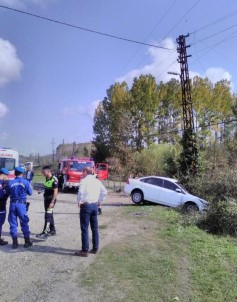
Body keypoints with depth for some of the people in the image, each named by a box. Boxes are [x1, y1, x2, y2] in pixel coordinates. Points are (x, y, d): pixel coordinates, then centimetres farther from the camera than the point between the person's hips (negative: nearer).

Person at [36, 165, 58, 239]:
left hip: (51, 199, -9)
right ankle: (52, 231, 26)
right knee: (50, 215, 15)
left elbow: (55, 192, -20)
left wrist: (52, 202, -22)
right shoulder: (46, 179, 8)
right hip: (46, 199, 9)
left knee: (47, 216, -8)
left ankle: (45, 233, -6)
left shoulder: (54, 180, -18)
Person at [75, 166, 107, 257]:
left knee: (84, 229, 0)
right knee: (95, 228, 14)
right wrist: (99, 201, 15)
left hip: (86, 205, -6)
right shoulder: (97, 181, 10)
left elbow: (81, 192, -23)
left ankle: (85, 250, 4)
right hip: (95, 205, 7)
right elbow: (104, 192, 10)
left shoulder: (84, 180, -9)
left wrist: (79, 201, -8)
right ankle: (95, 248, 22)